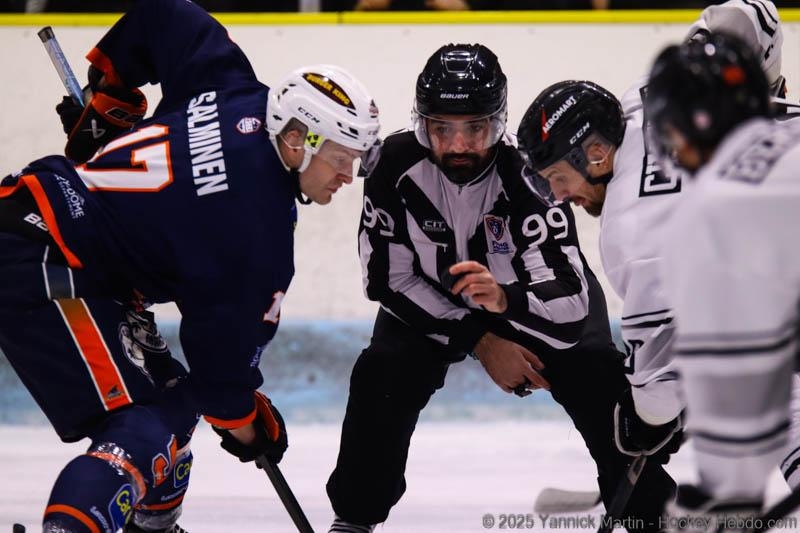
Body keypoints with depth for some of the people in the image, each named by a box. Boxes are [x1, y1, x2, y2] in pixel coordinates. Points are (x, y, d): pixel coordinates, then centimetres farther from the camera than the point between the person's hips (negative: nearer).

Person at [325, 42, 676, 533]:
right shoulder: (396, 166, -29)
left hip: (531, 290, -2)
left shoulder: (527, 174, -36)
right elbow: (389, 279, -19)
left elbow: (569, 305, -42)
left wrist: (503, 299, -63)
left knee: (598, 382, -21)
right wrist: (479, 341, -21)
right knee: (383, 377, -20)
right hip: (432, 298, 2)